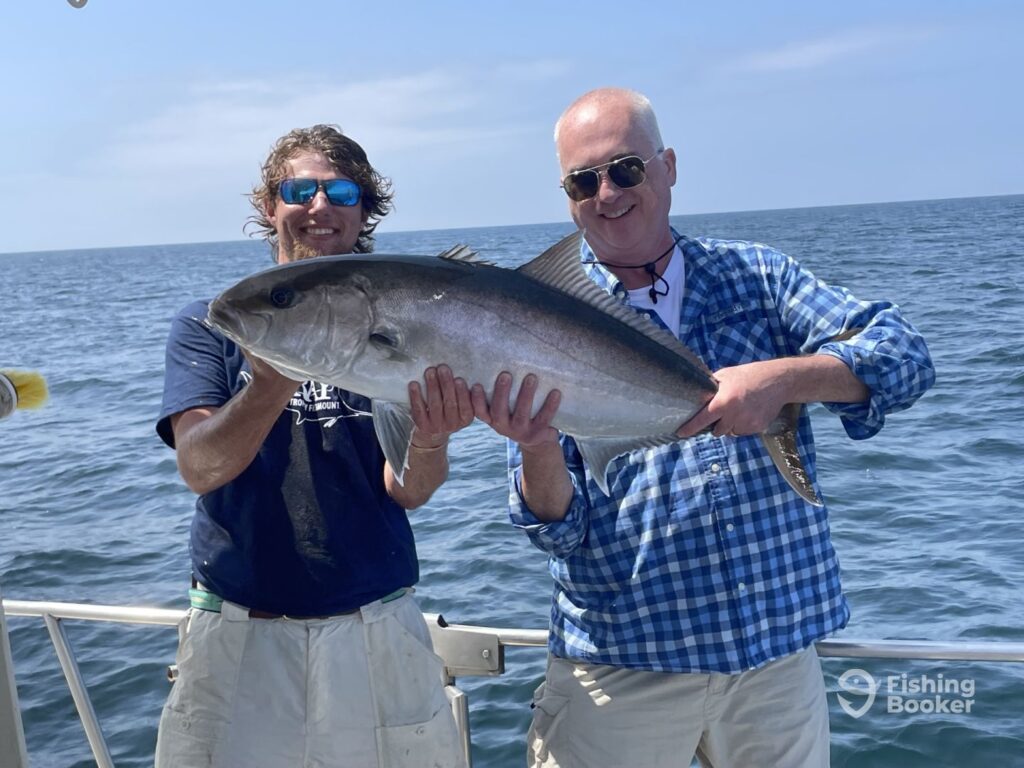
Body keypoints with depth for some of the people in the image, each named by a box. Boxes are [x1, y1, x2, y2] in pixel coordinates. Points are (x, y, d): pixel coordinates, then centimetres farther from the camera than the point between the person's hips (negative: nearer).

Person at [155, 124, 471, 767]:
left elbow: (408, 490, -9)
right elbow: (200, 467, -14)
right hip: (239, 639, 0)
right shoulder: (209, 326, 0)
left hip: (376, 633, 1)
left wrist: (429, 441, -32)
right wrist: (273, 383, -33)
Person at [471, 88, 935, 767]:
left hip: (779, 644, 2)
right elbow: (560, 525, -7)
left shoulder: (755, 275, 3)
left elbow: (904, 356, -8)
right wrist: (534, 448, -28)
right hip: (621, 660, -1)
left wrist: (784, 376, -24)